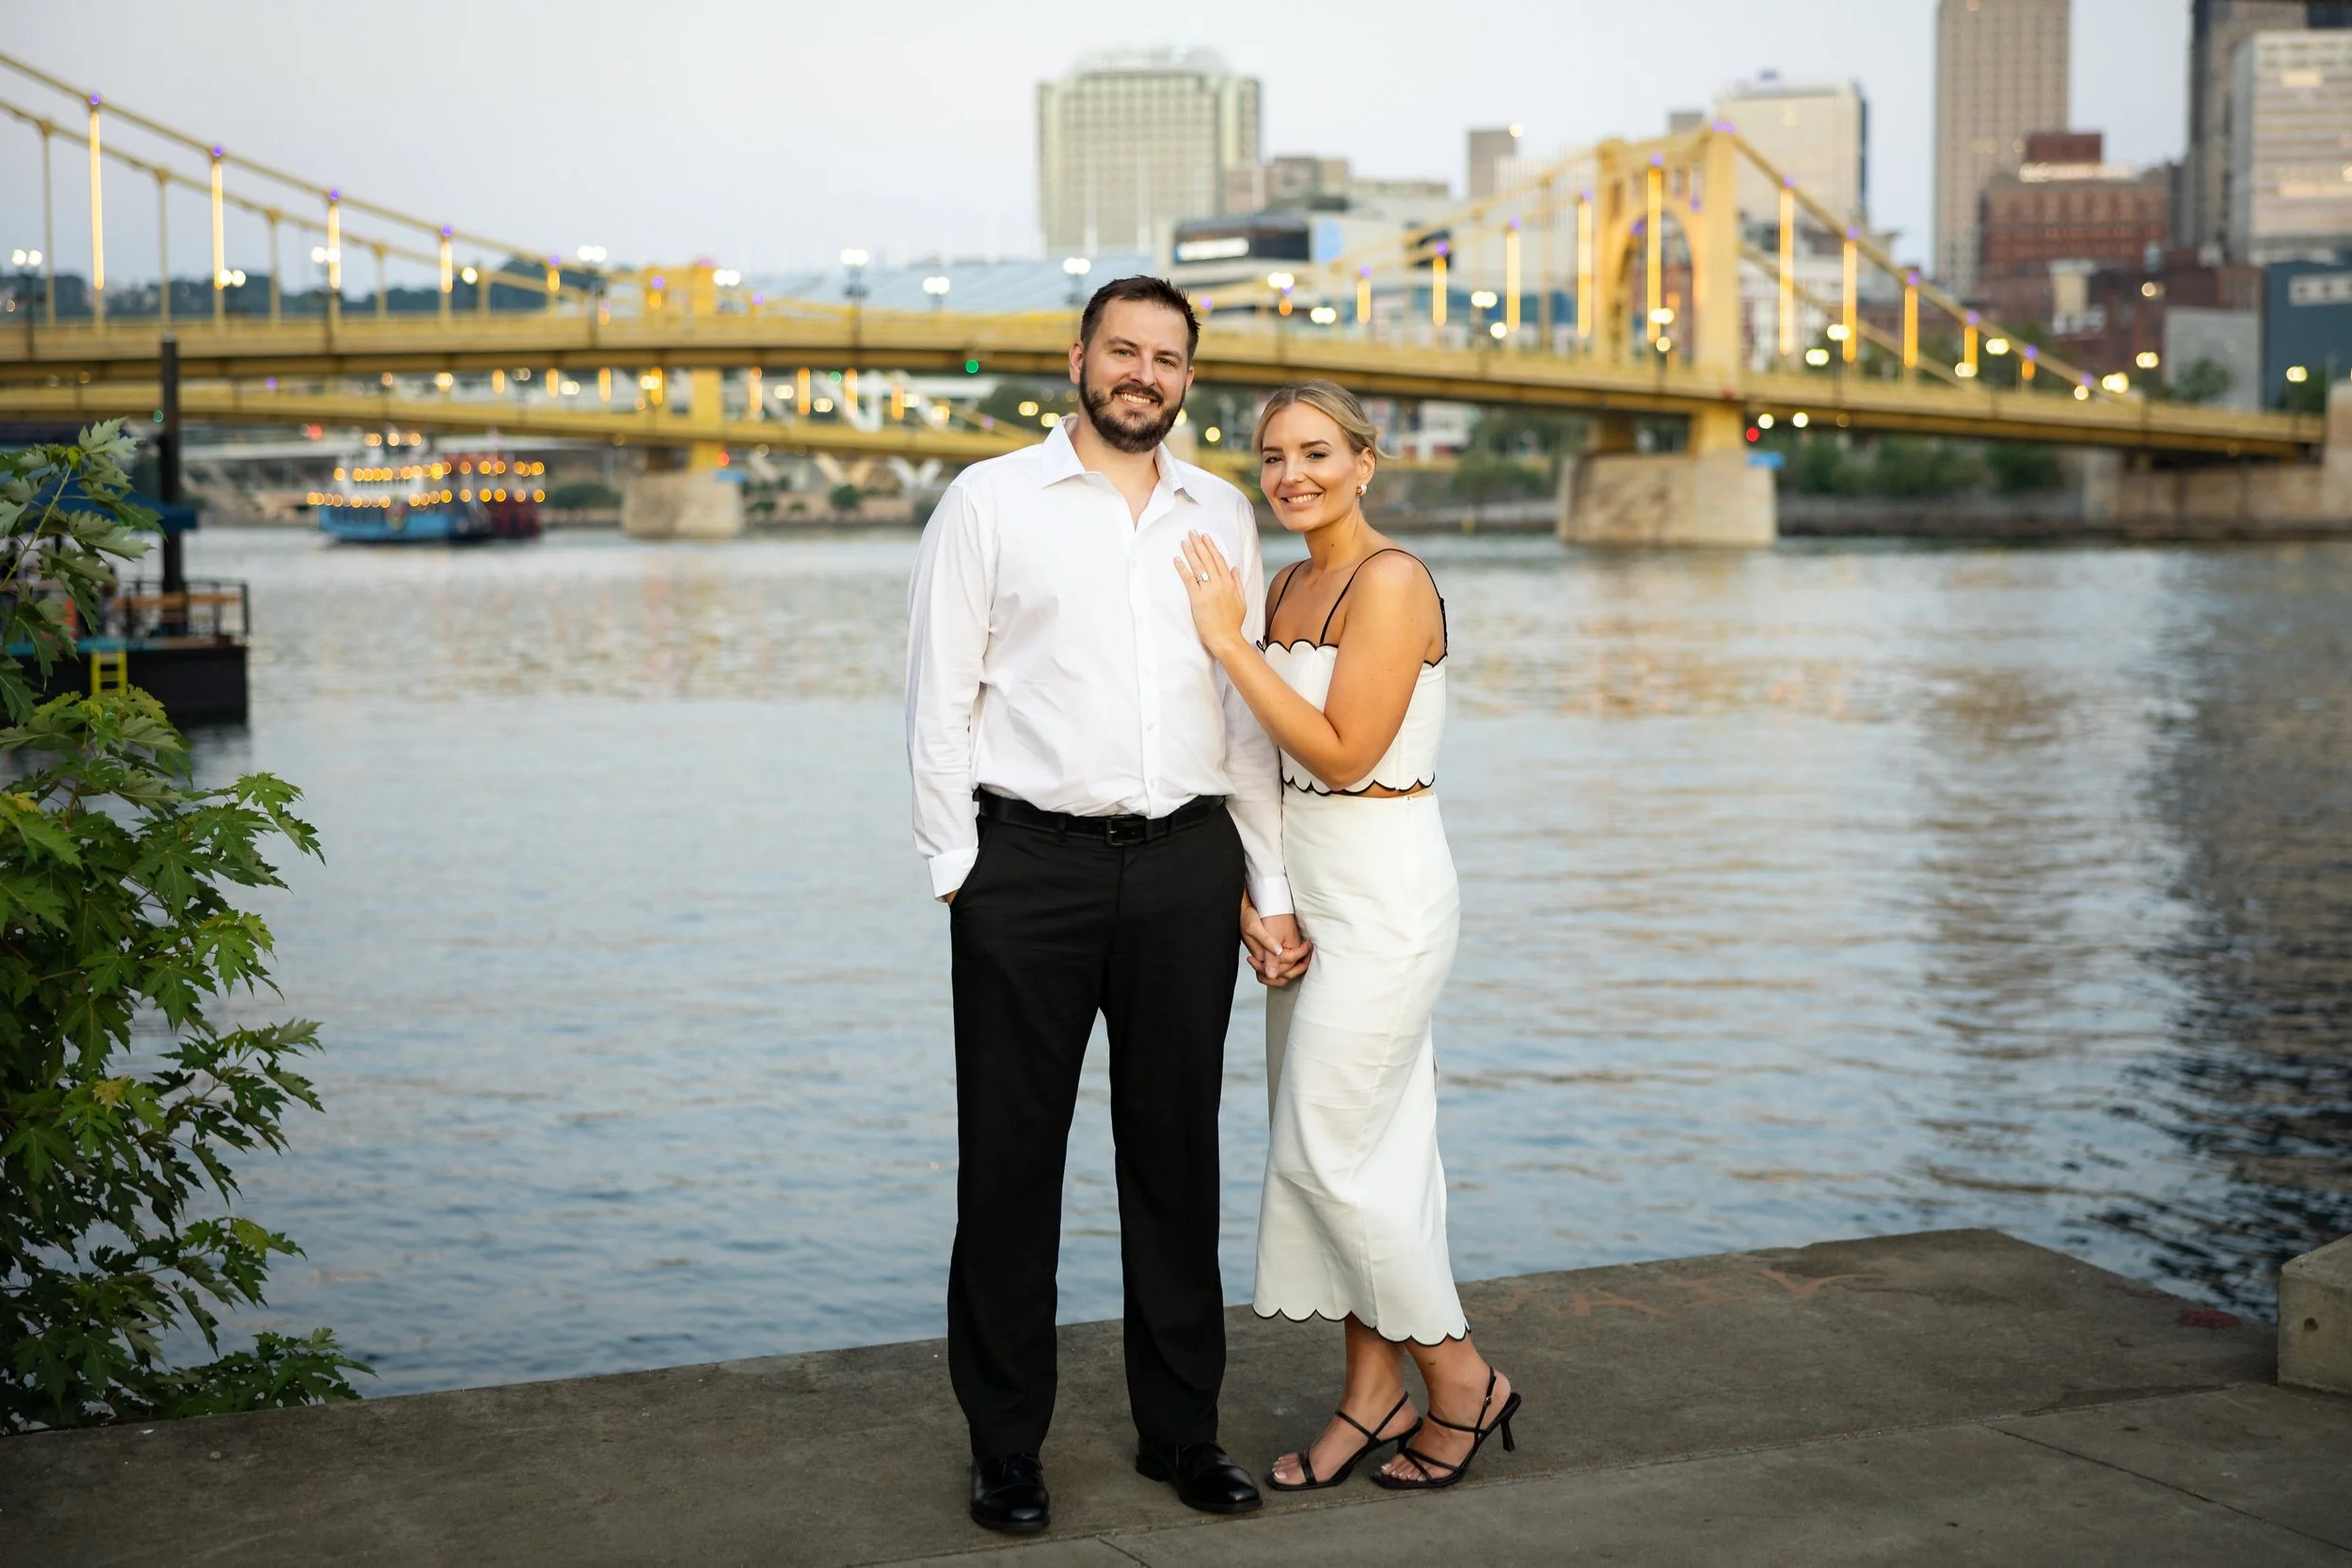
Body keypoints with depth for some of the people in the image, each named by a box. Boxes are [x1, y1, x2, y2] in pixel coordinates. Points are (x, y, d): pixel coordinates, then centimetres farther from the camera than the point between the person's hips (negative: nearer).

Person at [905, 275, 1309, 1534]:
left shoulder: (1222, 516, 13)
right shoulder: (991, 501, 4)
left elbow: (1248, 712, 13)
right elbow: (940, 695, 2)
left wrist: (1267, 889, 9)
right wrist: (957, 866, -6)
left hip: (1185, 863, 3)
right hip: (1030, 862, -3)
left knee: (1177, 1150, 9)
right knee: (1010, 1158, 3)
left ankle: (1180, 1427, 21)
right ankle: (1005, 1443, 14)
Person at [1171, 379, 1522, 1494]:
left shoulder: (1390, 582, -15)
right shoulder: (1286, 587, 12)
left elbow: (1342, 750, -21)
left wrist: (1227, 640, -18)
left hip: (1383, 891, -9)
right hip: (1308, 887, 9)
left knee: (1327, 1152, -6)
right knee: (1330, 1151, 10)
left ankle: (1462, 1382, 8)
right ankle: (1373, 1395, 18)